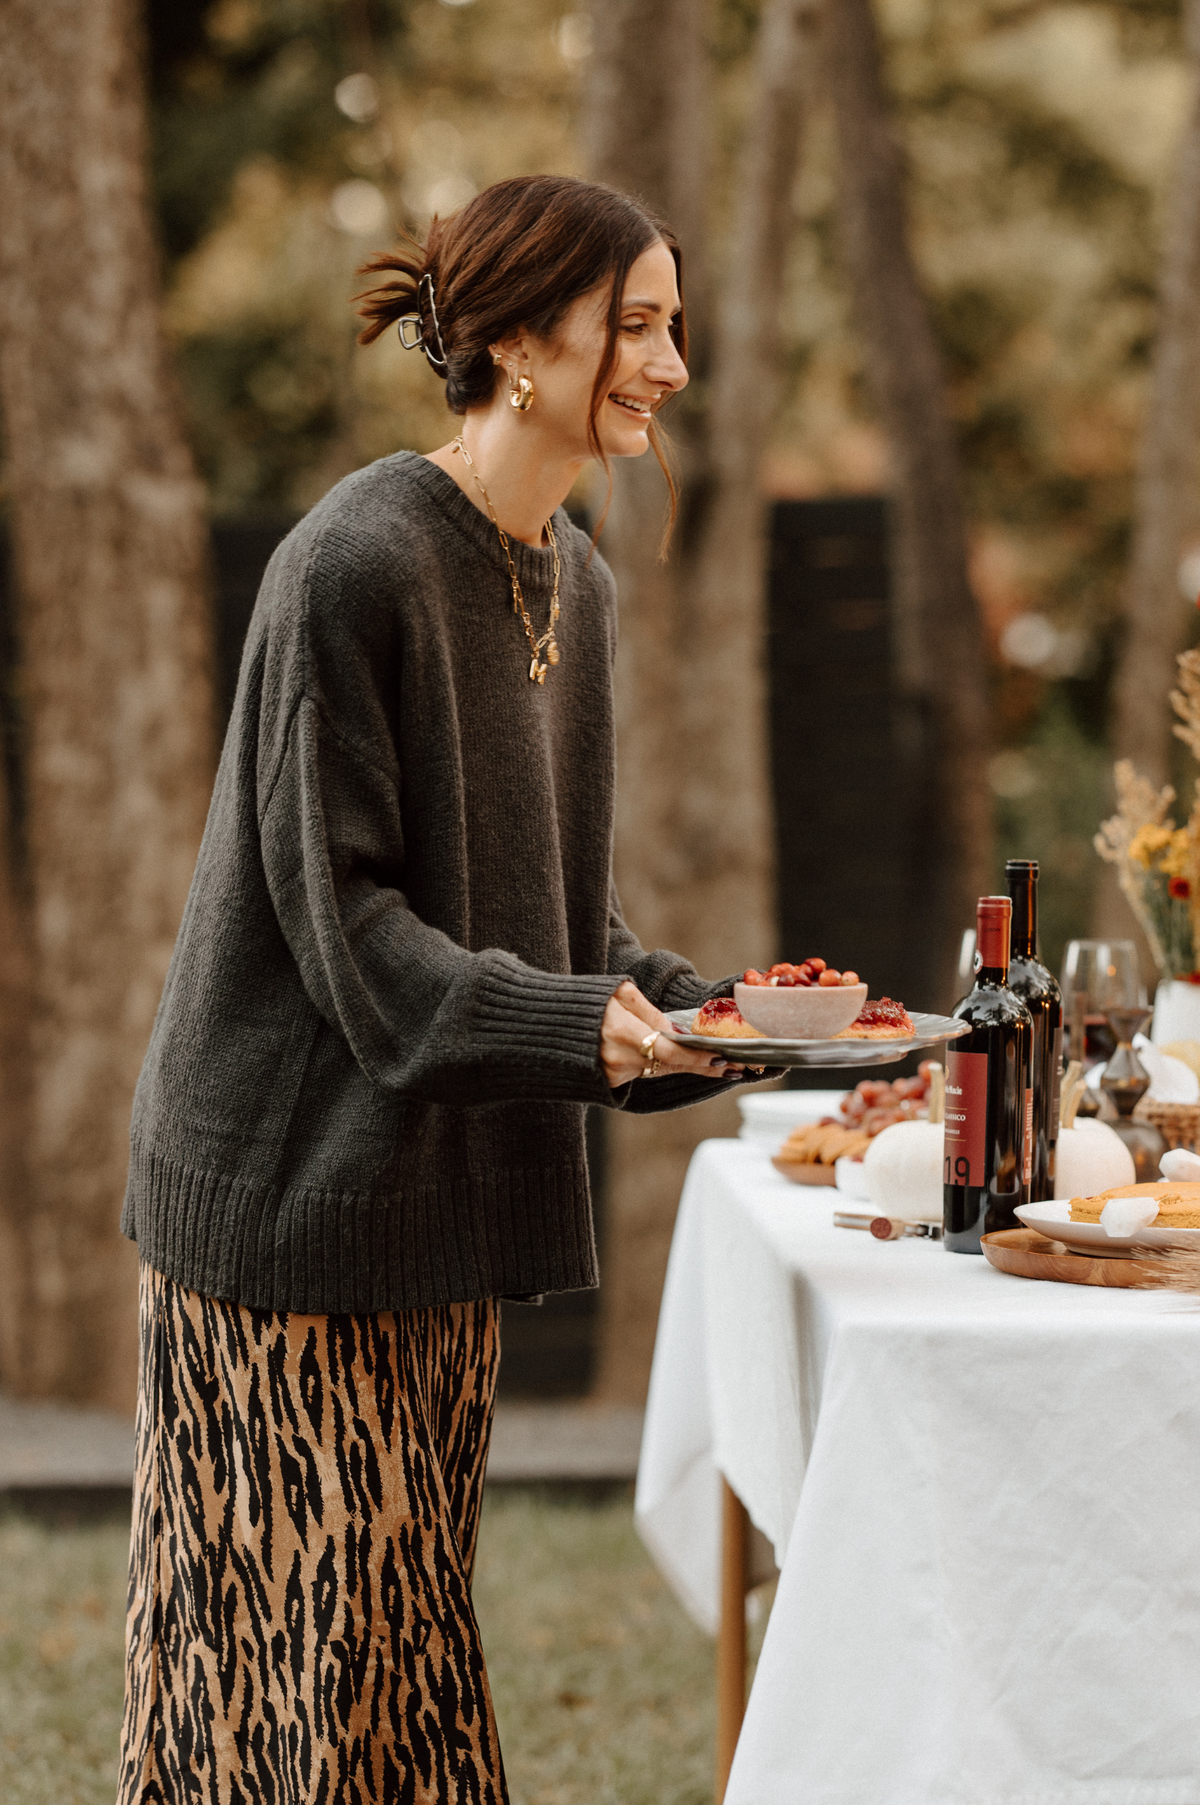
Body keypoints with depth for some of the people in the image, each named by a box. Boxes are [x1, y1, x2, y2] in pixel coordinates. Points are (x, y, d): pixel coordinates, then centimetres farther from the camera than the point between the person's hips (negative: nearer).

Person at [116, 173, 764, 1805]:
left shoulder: (572, 582, 10)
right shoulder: (357, 566, -16)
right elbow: (339, 907, -17)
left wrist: (713, 1018, 2)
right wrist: (570, 1023, -26)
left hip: (445, 1183, 8)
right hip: (302, 1170, -8)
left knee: (409, 1628, 13)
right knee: (309, 1644, -3)